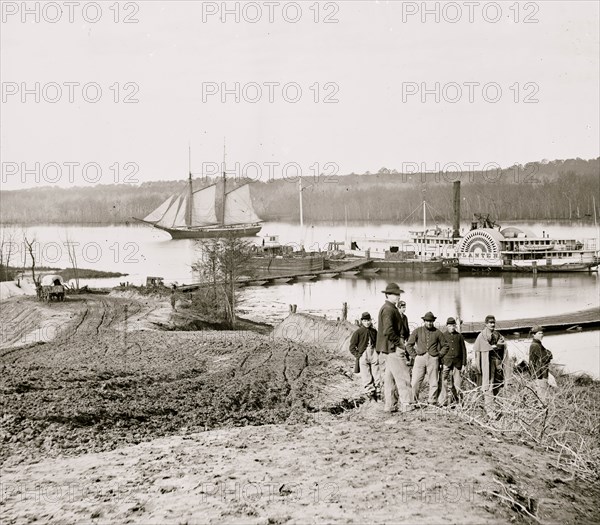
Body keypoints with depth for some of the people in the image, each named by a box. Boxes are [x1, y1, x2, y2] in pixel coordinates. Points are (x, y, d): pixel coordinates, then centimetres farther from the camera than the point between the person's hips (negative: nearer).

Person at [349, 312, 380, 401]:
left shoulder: (374, 331, 10)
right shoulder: (358, 332, 0)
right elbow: (352, 347, 2)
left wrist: (377, 352, 12)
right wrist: (358, 355, -6)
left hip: (374, 356, 3)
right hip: (363, 356, -3)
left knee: (377, 376, 3)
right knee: (366, 378, -5)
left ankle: (377, 395, 11)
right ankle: (370, 394, 0)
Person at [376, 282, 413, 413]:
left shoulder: (385, 308, 18)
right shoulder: (389, 309, -15)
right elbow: (388, 330, -24)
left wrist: (400, 339, 16)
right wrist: (399, 343, -15)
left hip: (385, 349, 10)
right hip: (393, 348, -10)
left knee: (389, 378, 11)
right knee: (402, 377, -4)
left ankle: (389, 405, 13)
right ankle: (406, 404, -1)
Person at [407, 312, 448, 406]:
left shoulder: (437, 333, 10)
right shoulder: (417, 331, 8)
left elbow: (445, 345, 19)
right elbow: (409, 345, 11)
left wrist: (439, 354, 7)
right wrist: (414, 355, 2)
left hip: (433, 359, 1)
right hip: (420, 358, -1)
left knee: (433, 382, 1)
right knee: (415, 382, -9)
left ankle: (432, 401, 9)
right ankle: (414, 401, -1)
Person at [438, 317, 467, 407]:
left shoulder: (459, 336, 11)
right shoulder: (443, 336, 6)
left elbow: (463, 349, 12)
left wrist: (464, 363, 6)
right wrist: (439, 362, 1)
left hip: (457, 363, 2)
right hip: (446, 362, -2)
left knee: (457, 382, 1)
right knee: (446, 382, -8)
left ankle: (457, 400, 7)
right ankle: (445, 400, -4)